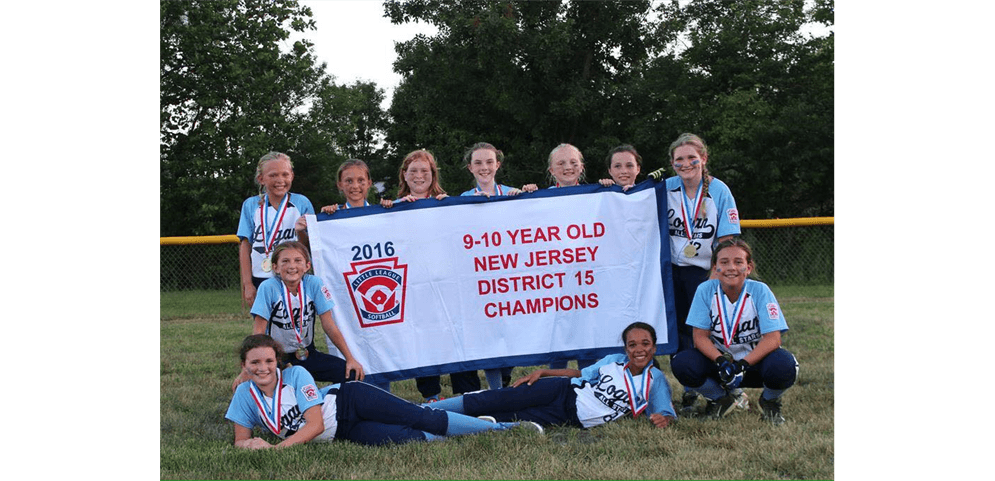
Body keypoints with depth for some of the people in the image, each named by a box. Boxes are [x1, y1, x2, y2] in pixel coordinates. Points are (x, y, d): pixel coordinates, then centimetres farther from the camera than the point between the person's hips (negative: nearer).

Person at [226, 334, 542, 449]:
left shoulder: (296, 375, -17)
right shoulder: (245, 395, -6)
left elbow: (315, 423, -19)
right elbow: (241, 439, 0)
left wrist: (278, 447, -28)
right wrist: (250, 446, -25)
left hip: (350, 401, -3)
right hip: (343, 433, 3)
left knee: (424, 420, -17)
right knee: (409, 439, -15)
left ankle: (496, 427, -2)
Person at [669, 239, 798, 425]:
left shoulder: (760, 291, -15)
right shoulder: (705, 290, -10)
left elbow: (773, 339, -20)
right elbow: (700, 336, -10)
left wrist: (742, 365, -32)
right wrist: (721, 361, -29)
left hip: (755, 360, -2)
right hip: (720, 358, 2)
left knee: (783, 365, -35)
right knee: (681, 364, -25)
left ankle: (770, 401, 3)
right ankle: (720, 398, 7)